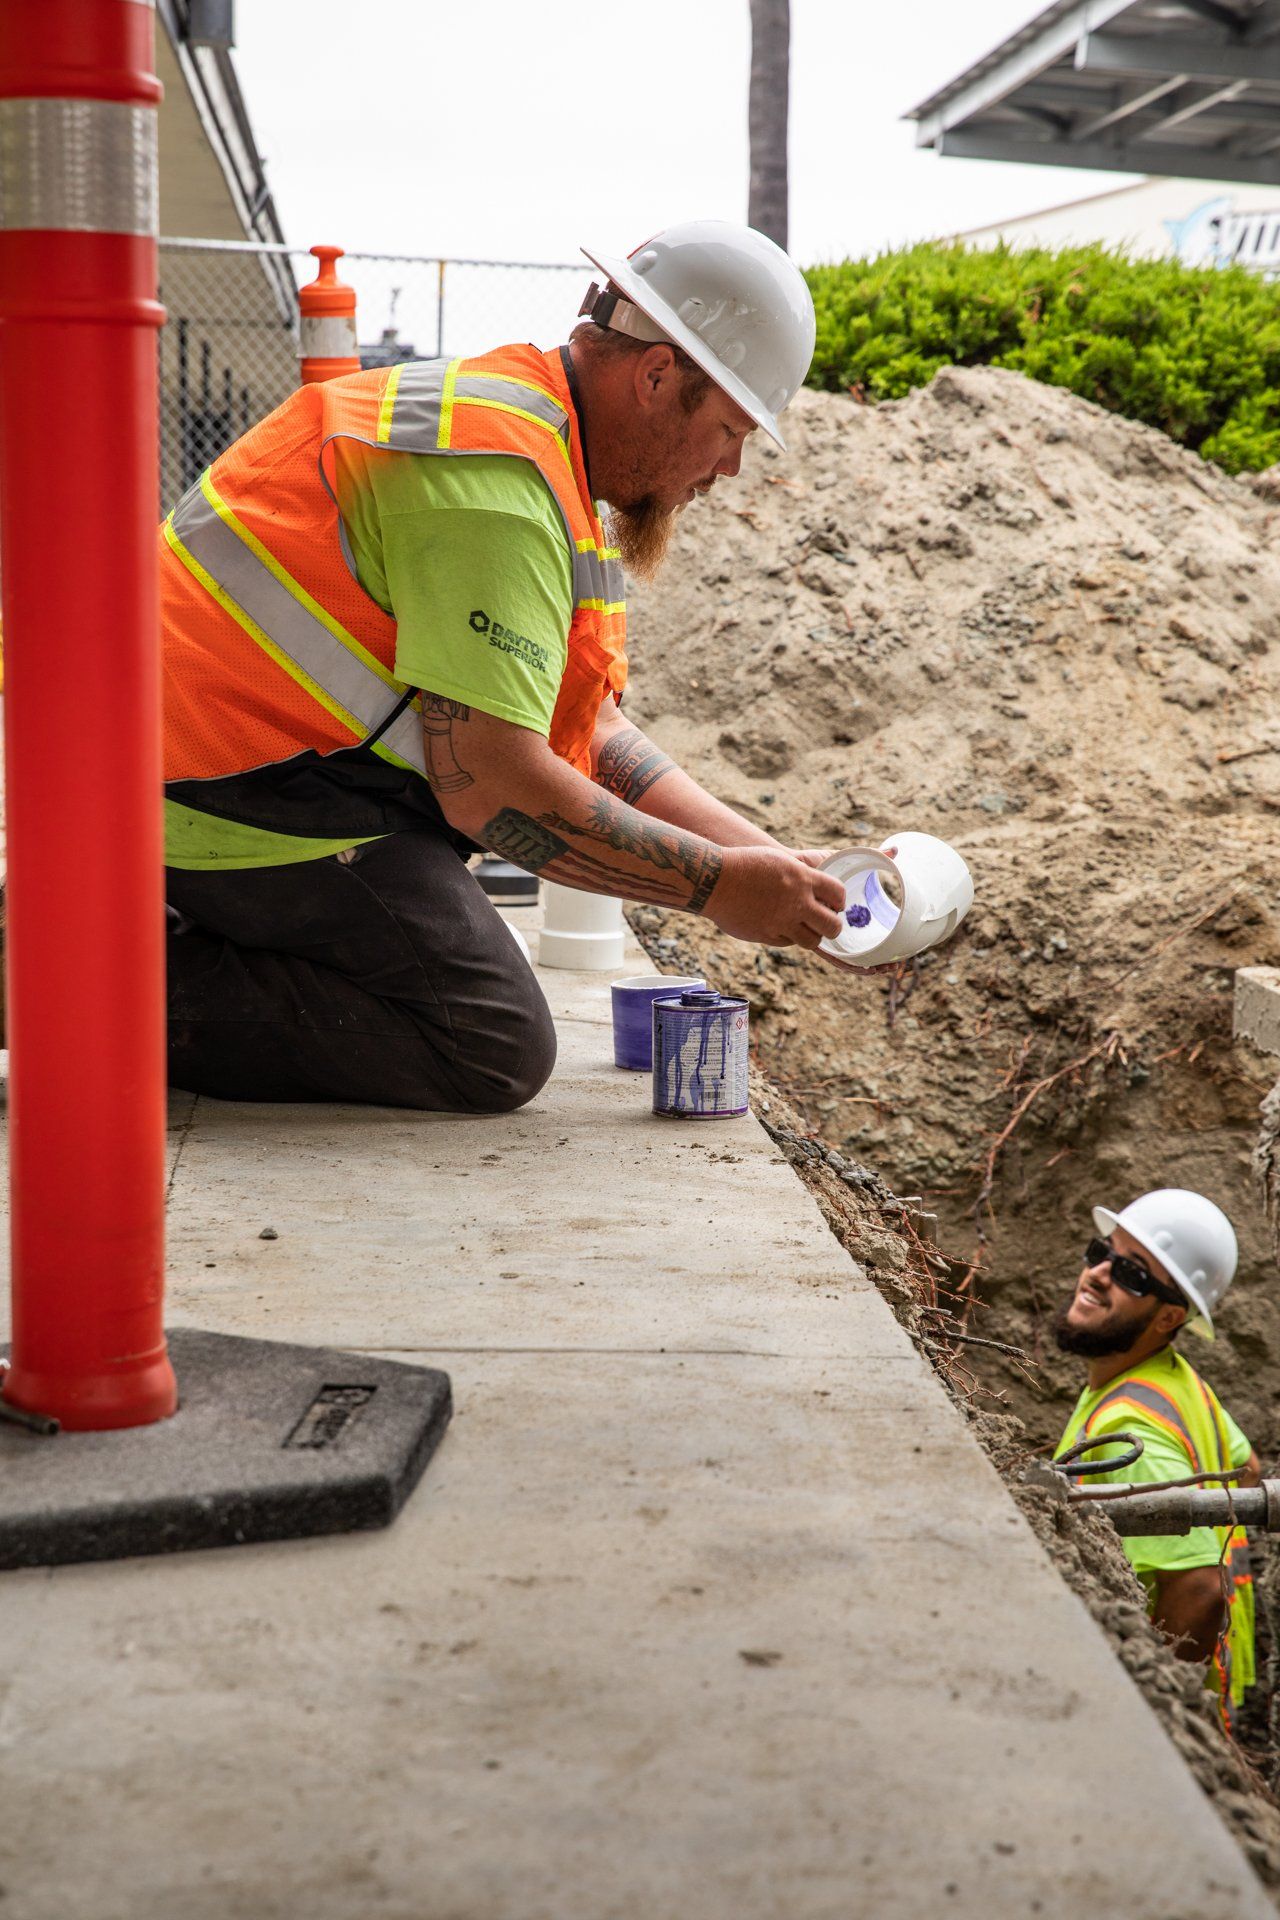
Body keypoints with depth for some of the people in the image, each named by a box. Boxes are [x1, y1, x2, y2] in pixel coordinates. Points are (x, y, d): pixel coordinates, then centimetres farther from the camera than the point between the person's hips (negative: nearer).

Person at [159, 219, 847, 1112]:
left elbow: (597, 734, 16)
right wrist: (717, 886, -15)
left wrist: (769, 859, 5)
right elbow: (487, 787, -23)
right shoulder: (495, 473, -19)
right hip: (239, 794, -10)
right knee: (496, 1053, -10)